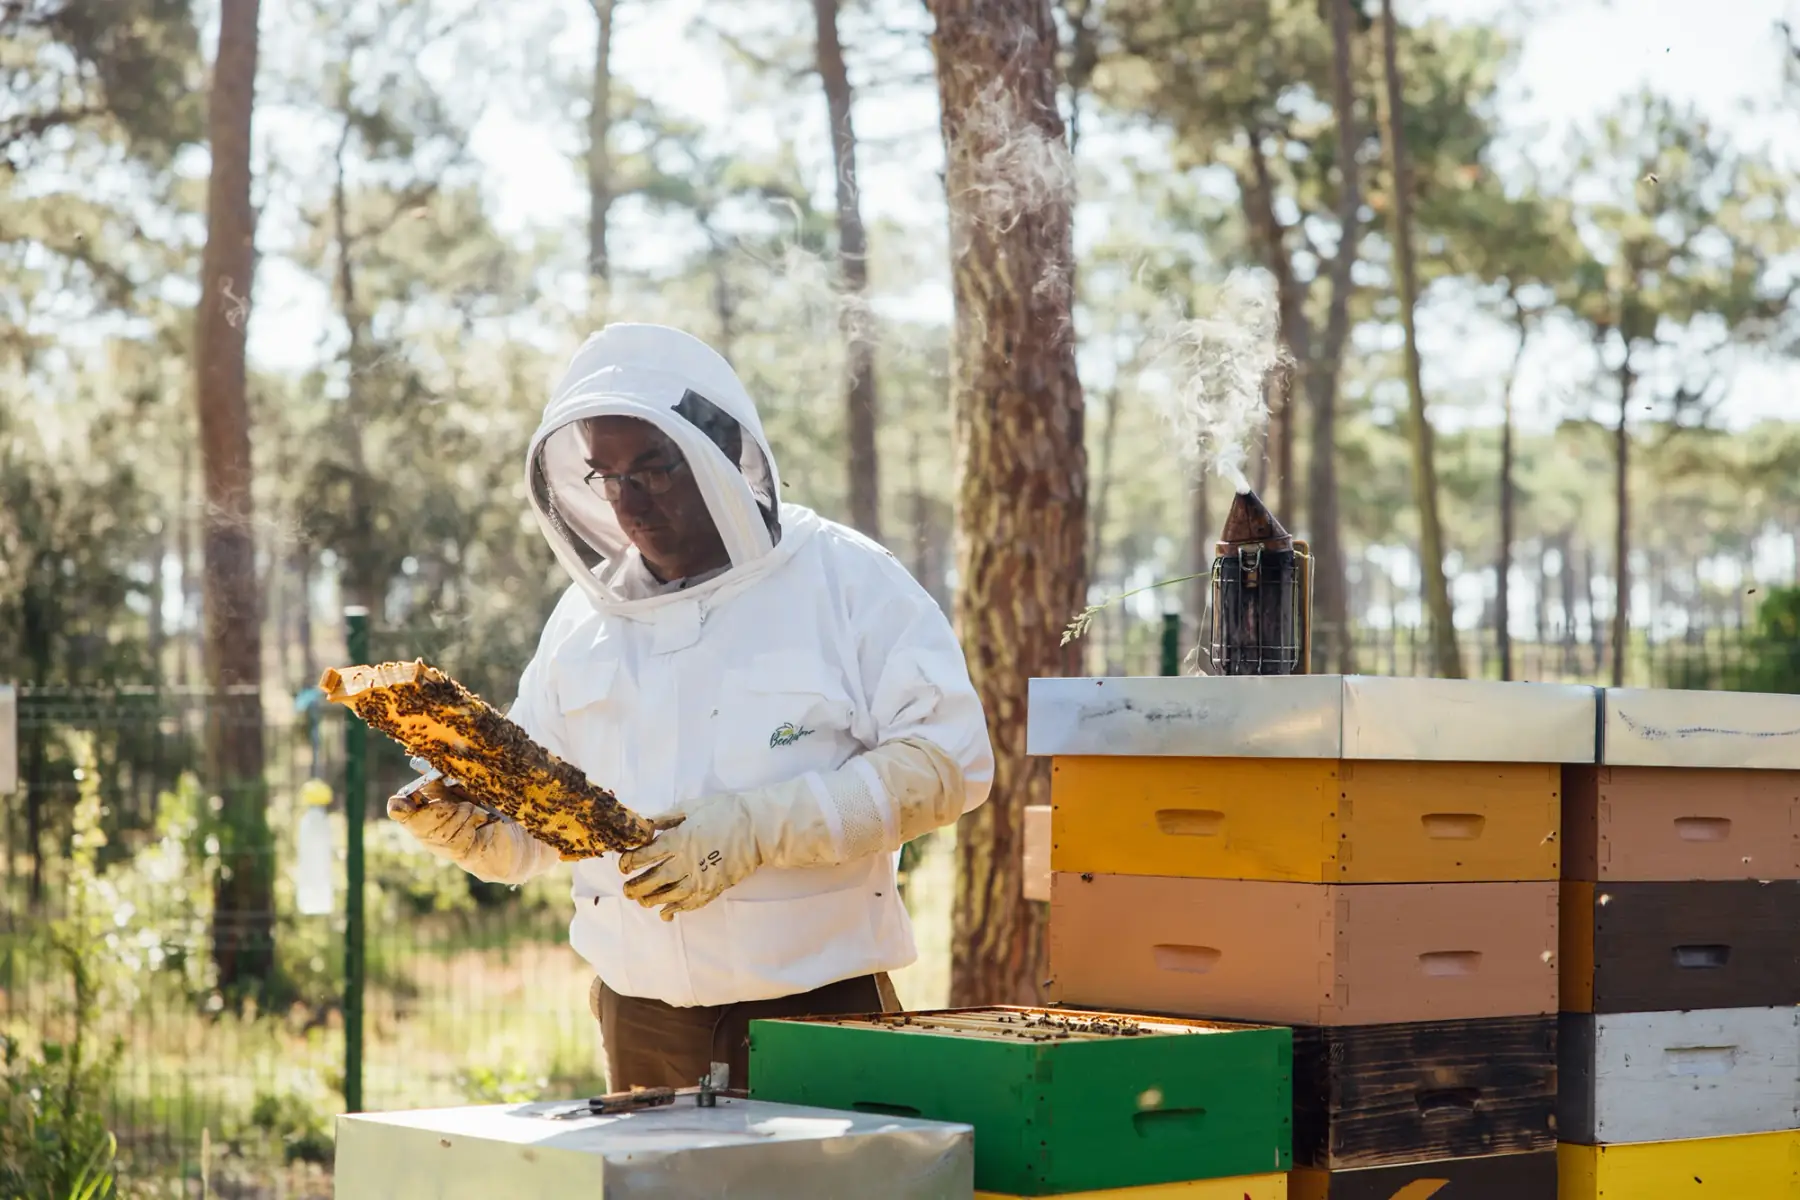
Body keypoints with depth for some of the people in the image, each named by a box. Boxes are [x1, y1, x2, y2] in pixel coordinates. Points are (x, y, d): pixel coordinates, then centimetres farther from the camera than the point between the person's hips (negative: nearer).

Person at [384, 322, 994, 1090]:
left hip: (818, 1005, -4)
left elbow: (947, 759, -12)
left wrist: (757, 826, -20)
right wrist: (471, 828, -10)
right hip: (643, 1018, 4)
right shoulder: (585, 615, 11)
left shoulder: (845, 579, -4)